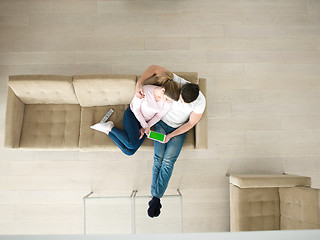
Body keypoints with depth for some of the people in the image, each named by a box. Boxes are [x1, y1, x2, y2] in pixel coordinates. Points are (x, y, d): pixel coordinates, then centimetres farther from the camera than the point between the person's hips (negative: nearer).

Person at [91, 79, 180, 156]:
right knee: (132, 144, -32)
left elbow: (158, 116, 0)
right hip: (132, 115, -4)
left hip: (146, 122, 4)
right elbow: (136, 109, -13)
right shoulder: (145, 91, -25)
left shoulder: (168, 103, -14)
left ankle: (108, 131, -1)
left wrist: (144, 128, -7)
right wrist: (145, 126, -12)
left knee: (129, 151, -17)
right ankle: (111, 127, -9)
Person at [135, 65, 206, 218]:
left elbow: (191, 123, -13)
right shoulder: (175, 81, -25)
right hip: (162, 122, 1)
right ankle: (155, 196, -5)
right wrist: (139, 84, -32)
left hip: (179, 129, -1)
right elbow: (154, 68, -18)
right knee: (158, 158, -12)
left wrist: (171, 136, -18)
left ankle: (156, 197, -8)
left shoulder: (200, 102, -25)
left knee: (168, 161, -17)